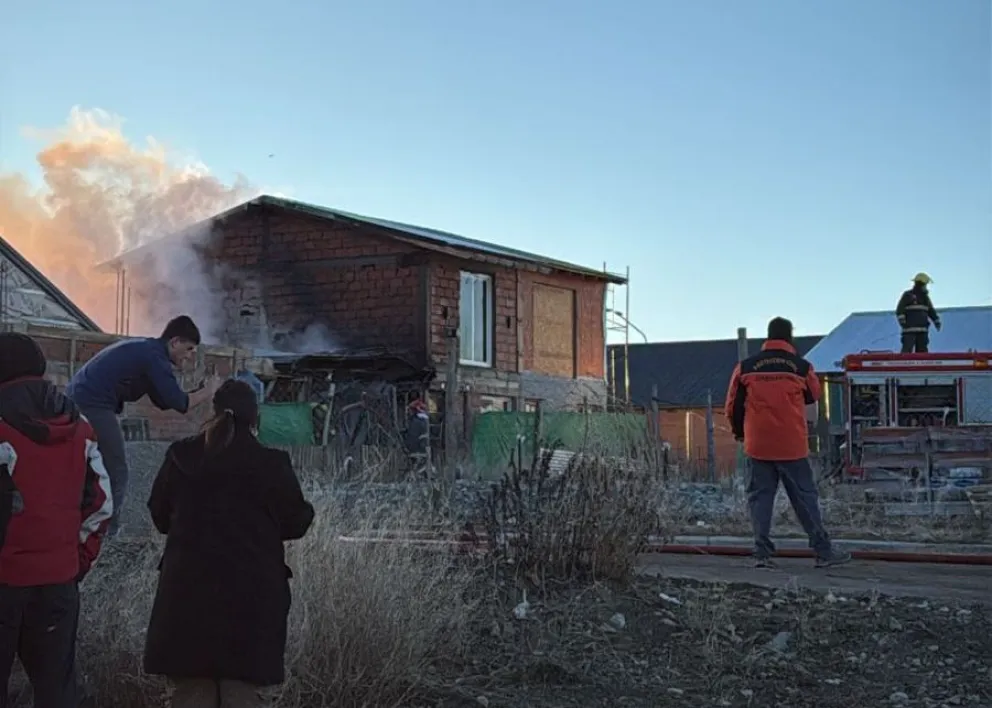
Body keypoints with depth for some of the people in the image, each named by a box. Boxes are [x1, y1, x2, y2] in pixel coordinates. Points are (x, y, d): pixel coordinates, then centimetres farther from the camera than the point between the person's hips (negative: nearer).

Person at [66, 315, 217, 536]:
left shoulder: (146, 349, 19)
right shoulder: (154, 355, -12)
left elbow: (163, 400, 20)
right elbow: (178, 403, -17)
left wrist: (196, 393, 12)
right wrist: (207, 393, -2)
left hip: (79, 399, 10)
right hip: (93, 405, -10)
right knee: (116, 472, -3)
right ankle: (107, 531, 1)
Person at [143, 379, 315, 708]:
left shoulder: (181, 457, 1)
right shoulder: (271, 463, -8)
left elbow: (159, 515, 12)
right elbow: (295, 523, 1)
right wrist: (306, 510, 22)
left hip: (188, 587, 2)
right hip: (250, 591, -2)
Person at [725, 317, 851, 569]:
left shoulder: (746, 367, 2)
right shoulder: (802, 367, -1)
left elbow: (733, 406, 7)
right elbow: (811, 409, 11)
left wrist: (739, 432, 24)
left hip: (758, 445, 1)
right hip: (792, 445, -1)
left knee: (760, 496, 6)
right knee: (805, 497, 5)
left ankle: (763, 553, 1)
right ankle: (823, 551, 7)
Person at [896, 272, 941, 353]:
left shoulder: (925, 297, 17)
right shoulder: (907, 295, -1)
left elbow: (931, 311, 23)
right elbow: (899, 310, -8)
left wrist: (937, 321, 10)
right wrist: (902, 322, -19)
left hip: (922, 331, 6)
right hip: (909, 329, -6)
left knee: (922, 351, 3)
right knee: (907, 350, -14)